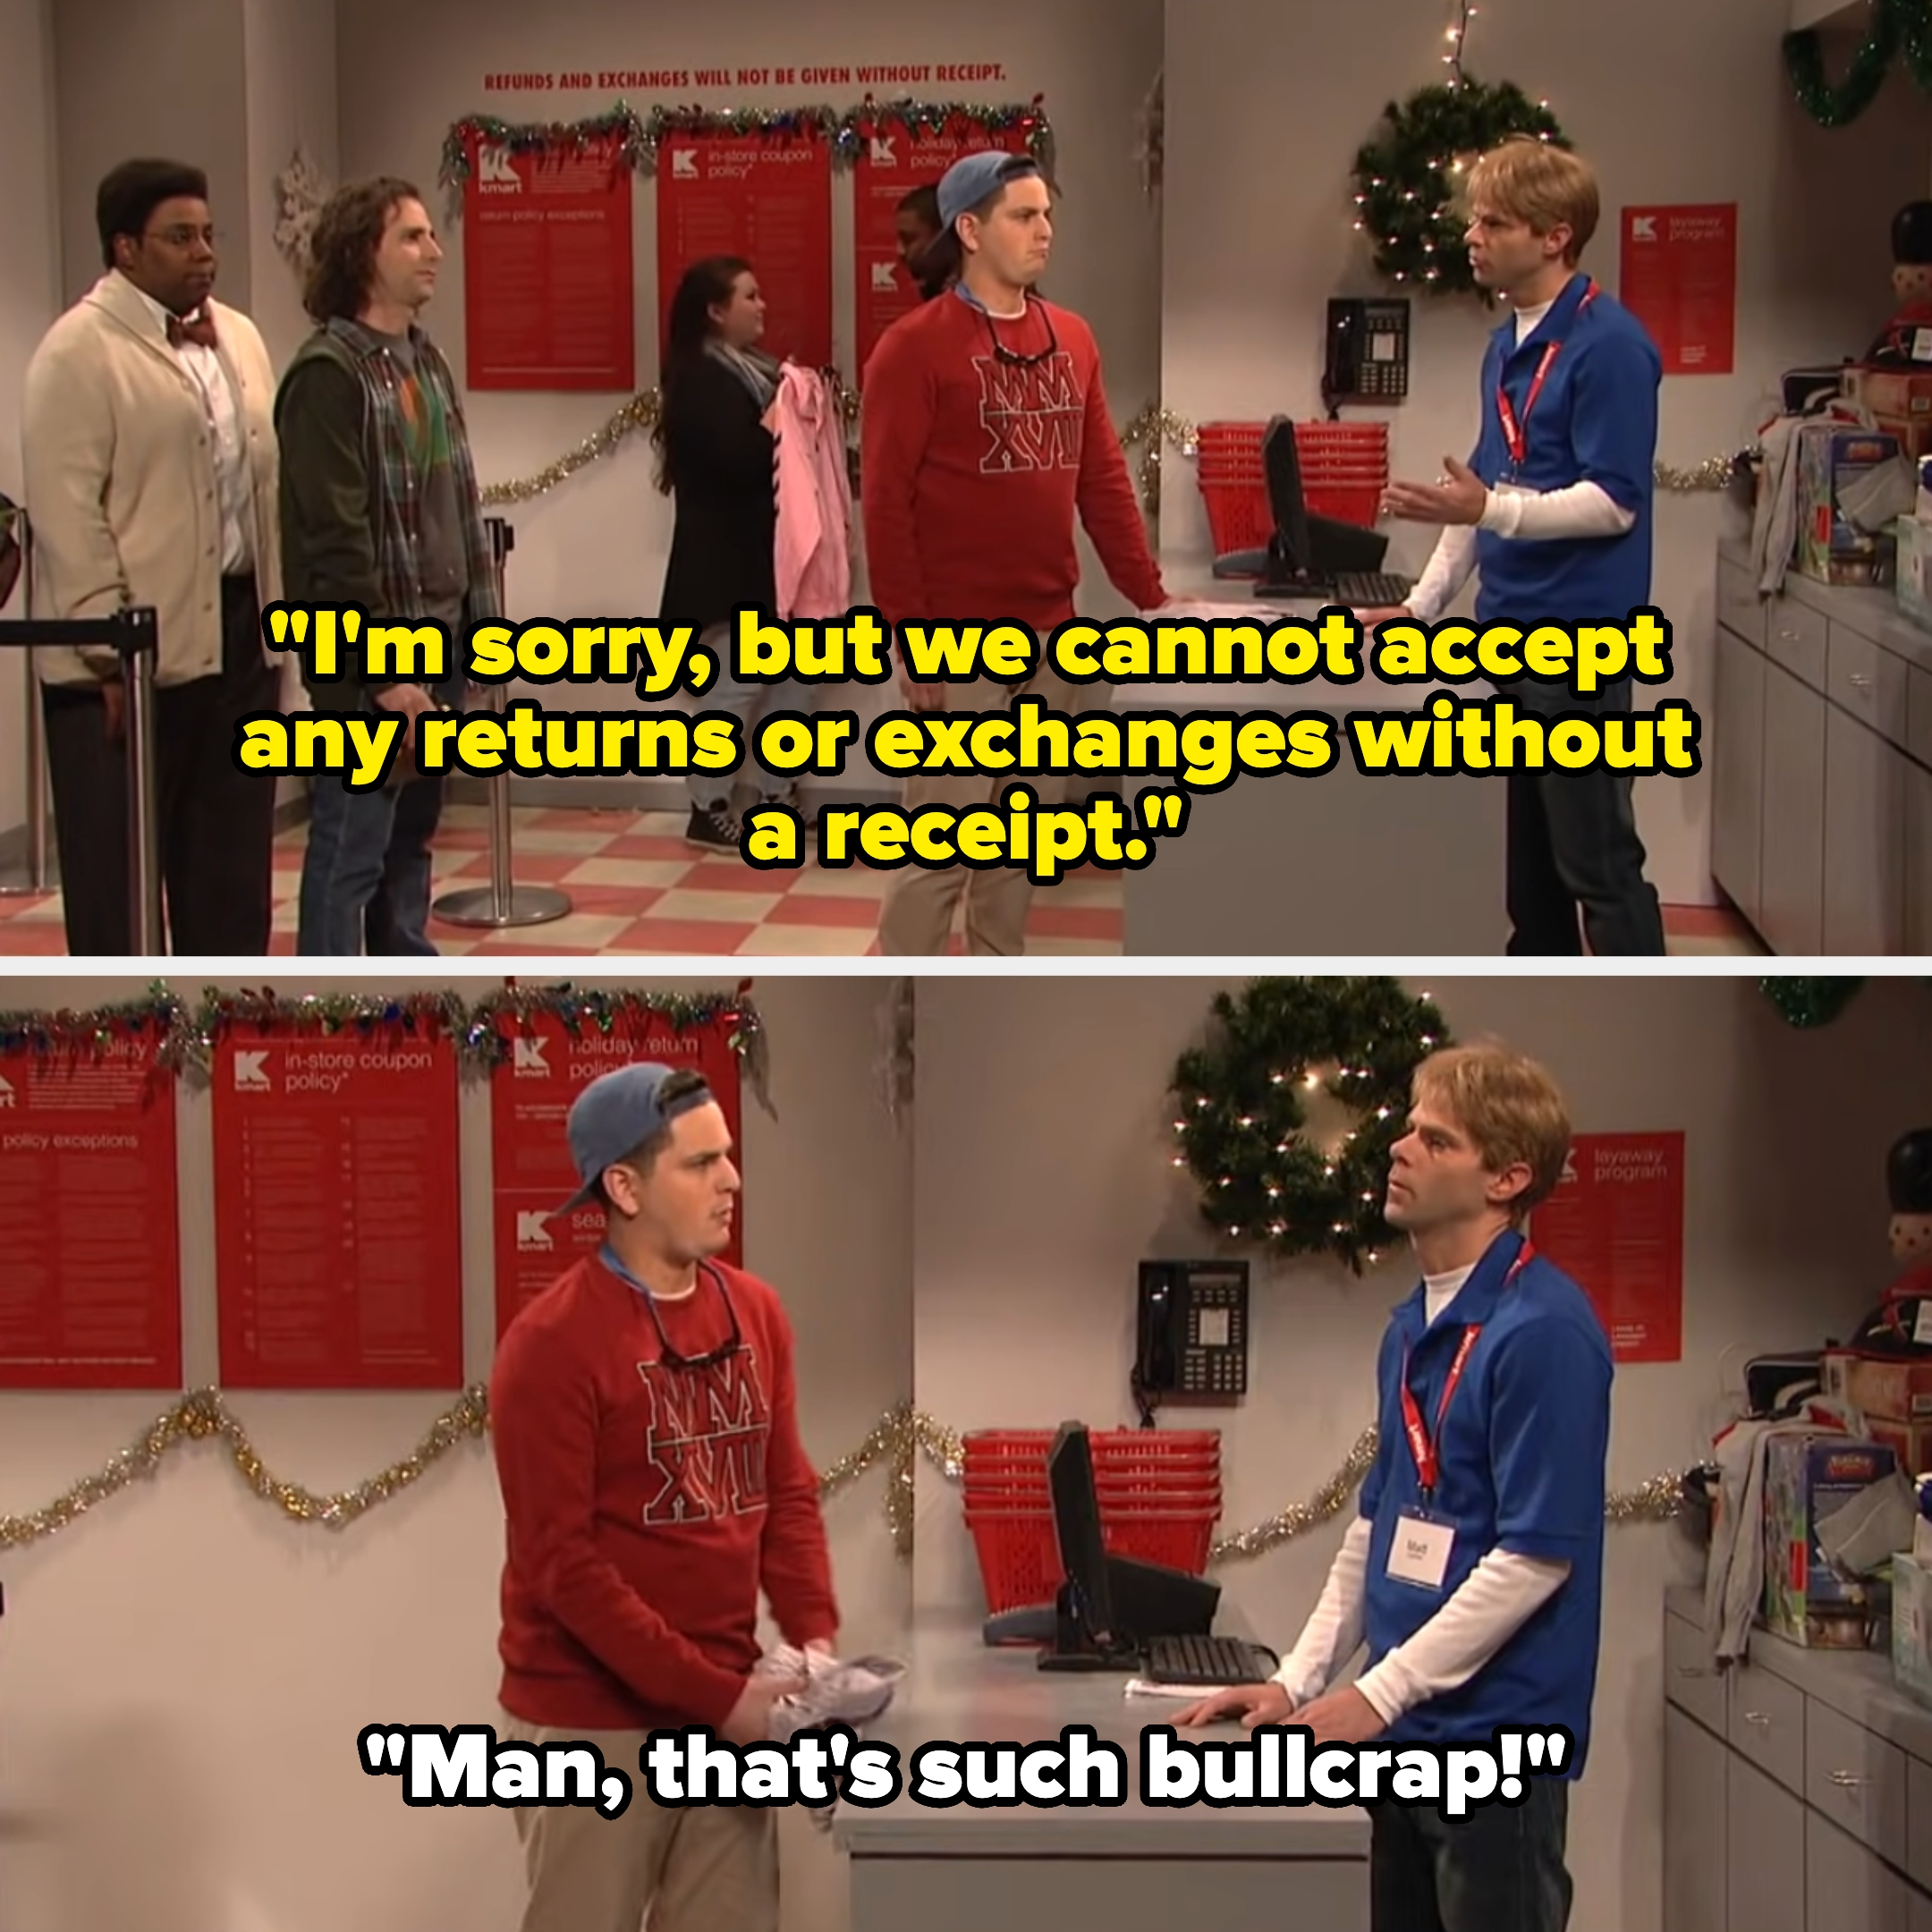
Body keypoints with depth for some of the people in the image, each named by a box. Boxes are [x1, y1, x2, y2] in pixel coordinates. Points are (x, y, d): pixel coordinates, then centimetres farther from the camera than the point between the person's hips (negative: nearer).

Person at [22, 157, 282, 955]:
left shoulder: (240, 338, 13)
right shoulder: (79, 349, -10)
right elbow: (67, 514, -15)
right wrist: (110, 650, -18)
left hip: (236, 628, 7)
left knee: (231, 861, 13)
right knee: (119, 869, 1)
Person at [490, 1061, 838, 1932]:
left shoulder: (755, 1312, 7)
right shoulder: (552, 1343, -13)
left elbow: (787, 1495, 11)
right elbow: (560, 1562, -16)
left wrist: (814, 1636, -6)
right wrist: (712, 1694, -19)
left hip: (725, 1710, 6)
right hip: (594, 1722, -6)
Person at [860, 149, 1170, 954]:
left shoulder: (1071, 338, 10)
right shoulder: (914, 346, -9)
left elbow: (1103, 479, 14)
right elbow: (886, 504, -11)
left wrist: (1150, 596, 9)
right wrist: (911, 641, -15)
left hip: (1049, 630, 6)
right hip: (960, 639, -6)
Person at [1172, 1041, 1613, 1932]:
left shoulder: (1543, 1330, -16)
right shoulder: (1412, 1326, 12)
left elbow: (1537, 1556, -18)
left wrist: (1376, 1693, -16)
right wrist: (1297, 1681, 11)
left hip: (1496, 1734, -9)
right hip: (1406, 1733, 9)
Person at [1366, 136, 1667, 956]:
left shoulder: (1607, 343, -14)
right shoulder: (1508, 343, 13)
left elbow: (1614, 503, -18)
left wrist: (1487, 509, -26)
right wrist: (1424, 603, 16)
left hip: (1579, 635, -9)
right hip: (1508, 628, 9)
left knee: (1598, 863, -5)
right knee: (1524, 856, 15)